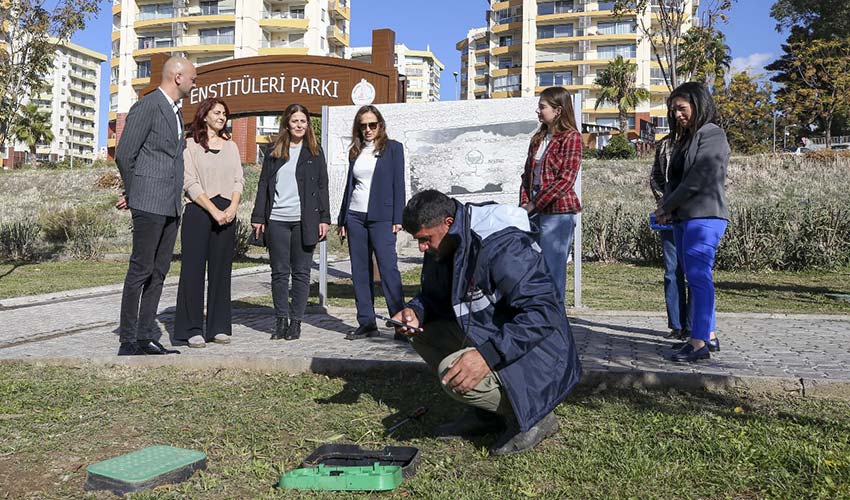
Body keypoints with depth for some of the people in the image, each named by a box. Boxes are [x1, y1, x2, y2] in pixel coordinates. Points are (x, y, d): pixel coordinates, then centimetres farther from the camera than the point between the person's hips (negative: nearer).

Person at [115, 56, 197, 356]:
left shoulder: (176, 112, 20)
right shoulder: (147, 107, -8)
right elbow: (124, 155, -10)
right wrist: (133, 193, 2)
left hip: (171, 206, 8)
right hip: (149, 204, -8)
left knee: (159, 272, 9)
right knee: (141, 270, -5)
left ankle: (145, 337, 15)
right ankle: (127, 341, 1)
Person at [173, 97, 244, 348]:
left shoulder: (231, 146, 17)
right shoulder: (190, 145, 3)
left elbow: (239, 180, 11)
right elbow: (190, 183, -5)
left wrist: (232, 207, -7)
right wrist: (214, 211, -13)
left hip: (227, 213, 4)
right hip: (198, 210, -4)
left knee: (221, 269, 4)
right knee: (194, 269, -4)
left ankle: (219, 327, 10)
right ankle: (192, 329, 1)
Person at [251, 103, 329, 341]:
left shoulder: (314, 152, 9)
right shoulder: (274, 152, 12)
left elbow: (322, 186, 6)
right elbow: (264, 185, 10)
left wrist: (324, 218, -2)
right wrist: (258, 217, 3)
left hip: (304, 220, -1)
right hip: (276, 220, 2)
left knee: (301, 272, 2)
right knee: (279, 272, 4)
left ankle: (296, 321, 9)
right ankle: (281, 319, 13)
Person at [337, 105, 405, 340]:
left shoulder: (393, 148, 3)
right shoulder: (355, 152, 16)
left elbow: (398, 184, -2)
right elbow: (349, 186, 18)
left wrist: (397, 219, -9)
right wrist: (342, 219, 14)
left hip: (381, 217, -5)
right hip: (355, 217, 5)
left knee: (388, 268, -11)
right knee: (360, 272, 5)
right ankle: (366, 323, 11)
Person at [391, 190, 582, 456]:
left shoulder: (502, 247, -27)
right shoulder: (440, 250, 1)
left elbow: (544, 312, -33)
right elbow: (433, 297, 17)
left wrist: (488, 355, -41)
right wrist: (415, 312, -8)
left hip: (534, 353, -9)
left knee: (453, 373, -28)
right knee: (422, 332, 2)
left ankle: (533, 416, -4)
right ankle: (486, 413, 9)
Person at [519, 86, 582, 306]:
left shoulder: (571, 137, -4)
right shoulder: (538, 139, 17)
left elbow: (566, 179, -13)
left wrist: (534, 204, -13)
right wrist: (524, 203, 0)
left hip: (558, 212, -7)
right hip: (535, 213, 7)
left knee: (553, 270, -4)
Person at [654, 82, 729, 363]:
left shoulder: (712, 135, -6)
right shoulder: (685, 139, 21)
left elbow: (698, 179, -15)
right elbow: (674, 179, 17)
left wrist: (667, 206, -7)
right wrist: (665, 207, -1)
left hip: (704, 217, -9)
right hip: (683, 218, 9)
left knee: (698, 277, -12)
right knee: (696, 278, 10)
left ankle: (699, 344, -12)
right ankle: (709, 336, 18)